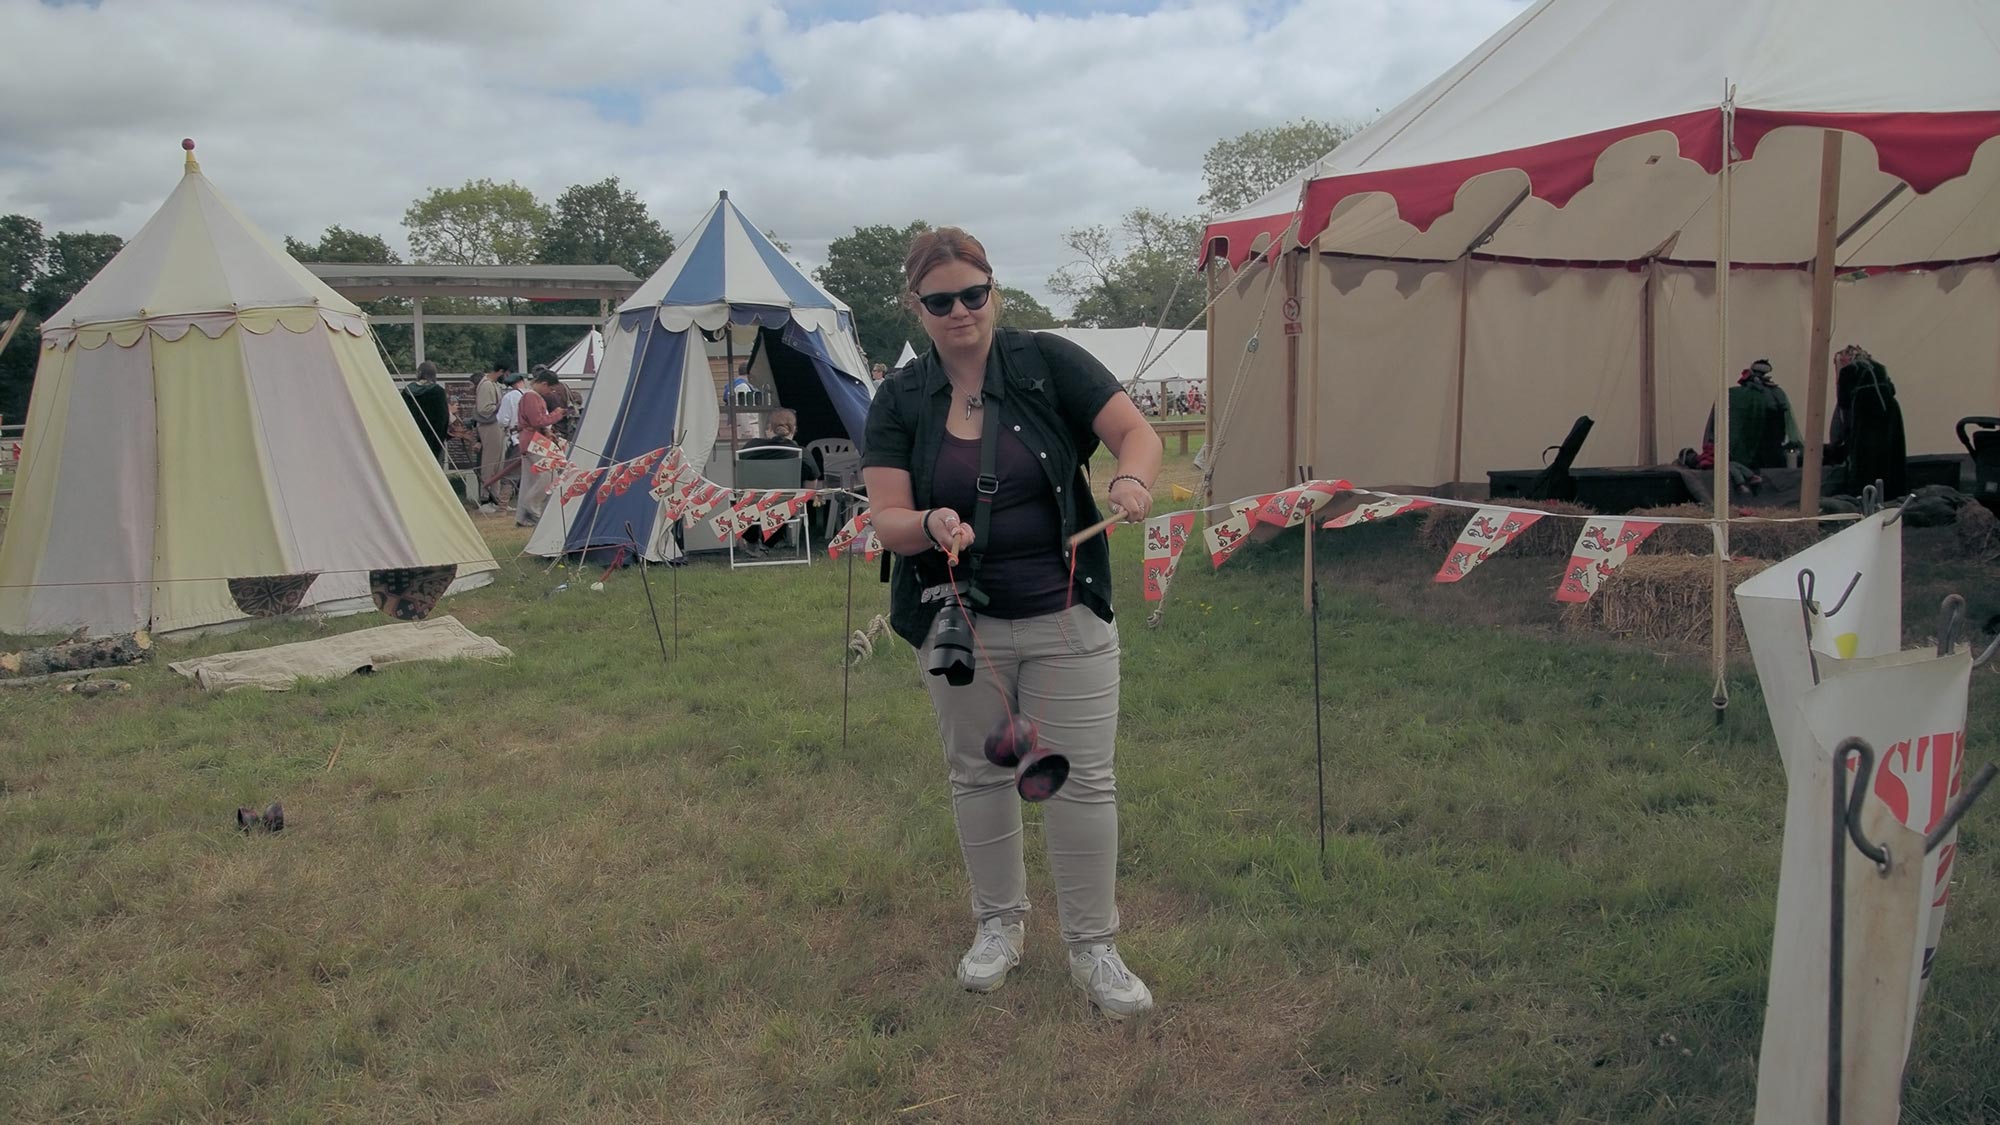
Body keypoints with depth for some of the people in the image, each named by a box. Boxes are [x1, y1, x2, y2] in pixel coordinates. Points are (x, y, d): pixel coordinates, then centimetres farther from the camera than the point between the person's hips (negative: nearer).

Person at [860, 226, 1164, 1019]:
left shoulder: (1048, 363, -5)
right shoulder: (899, 401, -1)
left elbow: (1135, 431, -9)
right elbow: (887, 521, -7)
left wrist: (1130, 479, -32)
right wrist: (929, 526, -30)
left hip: (1068, 618, -1)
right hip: (958, 621, 2)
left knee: (1084, 779, 1)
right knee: (978, 774, 14)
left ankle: (1093, 946, 17)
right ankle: (999, 924, 34)